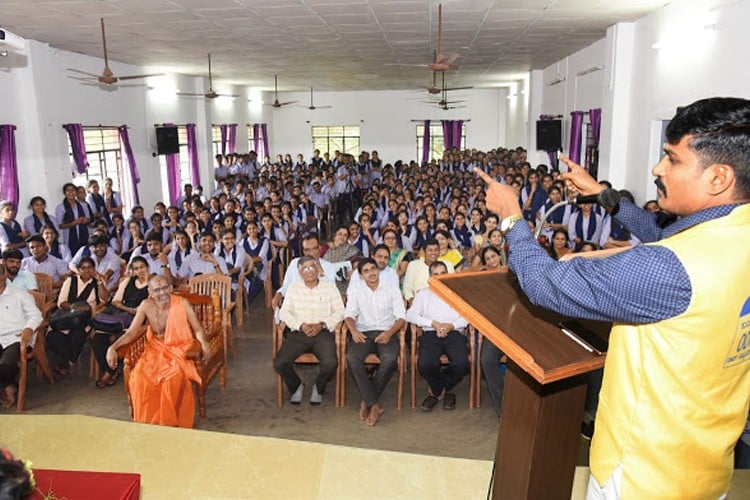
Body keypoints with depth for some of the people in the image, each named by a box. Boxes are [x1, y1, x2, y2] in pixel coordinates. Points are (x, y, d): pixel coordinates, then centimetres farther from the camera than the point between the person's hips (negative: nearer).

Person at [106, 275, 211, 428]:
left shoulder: (182, 304, -10)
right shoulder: (146, 306, -3)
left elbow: (197, 329, -7)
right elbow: (132, 332, -1)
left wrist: (204, 342, -29)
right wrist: (113, 347, -17)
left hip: (179, 350, -2)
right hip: (155, 350, 3)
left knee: (173, 378, -32)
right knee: (139, 377, -25)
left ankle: (170, 421, -10)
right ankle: (146, 420, -5)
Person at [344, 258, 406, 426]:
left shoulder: (392, 287, 8)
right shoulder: (355, 290, 12)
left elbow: (401, 317, 2)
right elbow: (349, 314, 3)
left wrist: (389, 332, -17)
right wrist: (353, 330, -19)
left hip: (386, 333, -1)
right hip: (363, 333, 1)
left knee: (390, 359, -33)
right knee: (352, 357, -31)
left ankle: (367, 401, -16)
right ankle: (374, 404, -22)